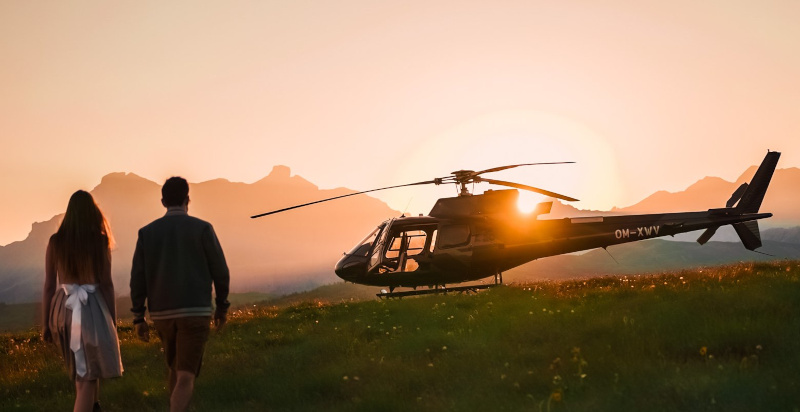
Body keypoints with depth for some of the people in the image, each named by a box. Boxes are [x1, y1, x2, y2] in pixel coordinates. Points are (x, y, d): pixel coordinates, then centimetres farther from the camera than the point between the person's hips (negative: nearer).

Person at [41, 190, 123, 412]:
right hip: (91, 308, -4)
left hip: (64, 309, 4)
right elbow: (106, 284, -4)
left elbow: (49, 285, 2)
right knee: (87, 376, 0)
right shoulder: (100, 241, -5)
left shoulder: (55, 241, 1)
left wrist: (45, 323, 9)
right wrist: (112, 320, 6)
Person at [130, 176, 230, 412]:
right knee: (185, 379, -7)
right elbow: (220, 271, -3)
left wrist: (138, 319, 5)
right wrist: (222, 306, 12)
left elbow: (138, 278, 1)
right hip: (194, 313, -4)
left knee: (177, 369, 26)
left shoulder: (147, 232, 4)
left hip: (163, 314, 4)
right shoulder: (202, 228, -4)